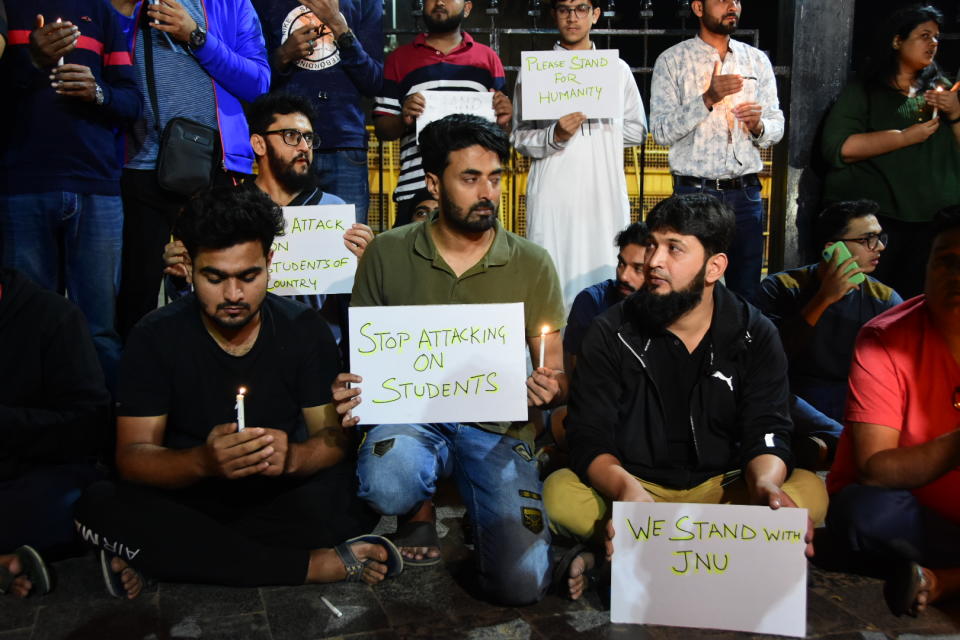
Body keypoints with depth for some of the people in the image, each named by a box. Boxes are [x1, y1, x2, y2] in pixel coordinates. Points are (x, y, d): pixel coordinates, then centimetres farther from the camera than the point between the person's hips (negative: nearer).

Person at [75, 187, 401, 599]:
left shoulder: (304, 330, -4)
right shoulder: (155, 338, -6)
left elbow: (336, 435, -8)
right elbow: (131, 456, -12)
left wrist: (292, 457, -32)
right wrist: (203, 461, -34)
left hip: (281, 498, 1)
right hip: (188, 499, 0)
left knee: (347, 495, -29)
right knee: (100, 505, -30)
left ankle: (155, 558, -19)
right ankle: (319, 565, -27)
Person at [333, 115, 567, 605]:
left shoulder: (532, 264, 1)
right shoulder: (387, 254, 1)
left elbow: (558, 373, 5)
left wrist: (550, 388, -20)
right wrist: (350, 391, -15)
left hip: (496, 426, 0)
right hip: (411, 415, 0)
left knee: (521, 583, -17)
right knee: (387, 483, -36)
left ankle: (478, 512, 19)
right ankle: (418, 512, 4)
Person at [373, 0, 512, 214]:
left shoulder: (488, 58, 16)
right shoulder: (399, 59, 13)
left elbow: (499, 127, 19)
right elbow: (382, 129, 10)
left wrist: (503, 120, -3)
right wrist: (404, 119, -11)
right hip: (415, 189, -1)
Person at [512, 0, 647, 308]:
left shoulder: (617, 69, 13)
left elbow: (638, 131, 17)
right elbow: (520, 137, 4)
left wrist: (599, 127, 2)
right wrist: (555, 136, -15)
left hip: (606, 193, 2)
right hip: (553, 194, -1)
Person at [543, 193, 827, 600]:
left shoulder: (756, 336, -1)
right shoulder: (611, 333, -4)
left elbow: (767, 432, -9)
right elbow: (588, 438, -12)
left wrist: (764, 483, -34)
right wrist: (624, 488, -35)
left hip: (721, 489, 2)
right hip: (636, 487, -1)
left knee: (809, 491, -27)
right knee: (560, 494, -30)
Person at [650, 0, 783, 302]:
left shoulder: (757, 60, 12)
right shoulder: (672, 61, 0)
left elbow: (777, 128, 13)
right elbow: (661, 131, -8)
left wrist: (758, 126, -10)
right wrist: (707, 99, -19)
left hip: (746, 194, 4)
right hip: (693, 192, -3)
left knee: (746, 289, 7)